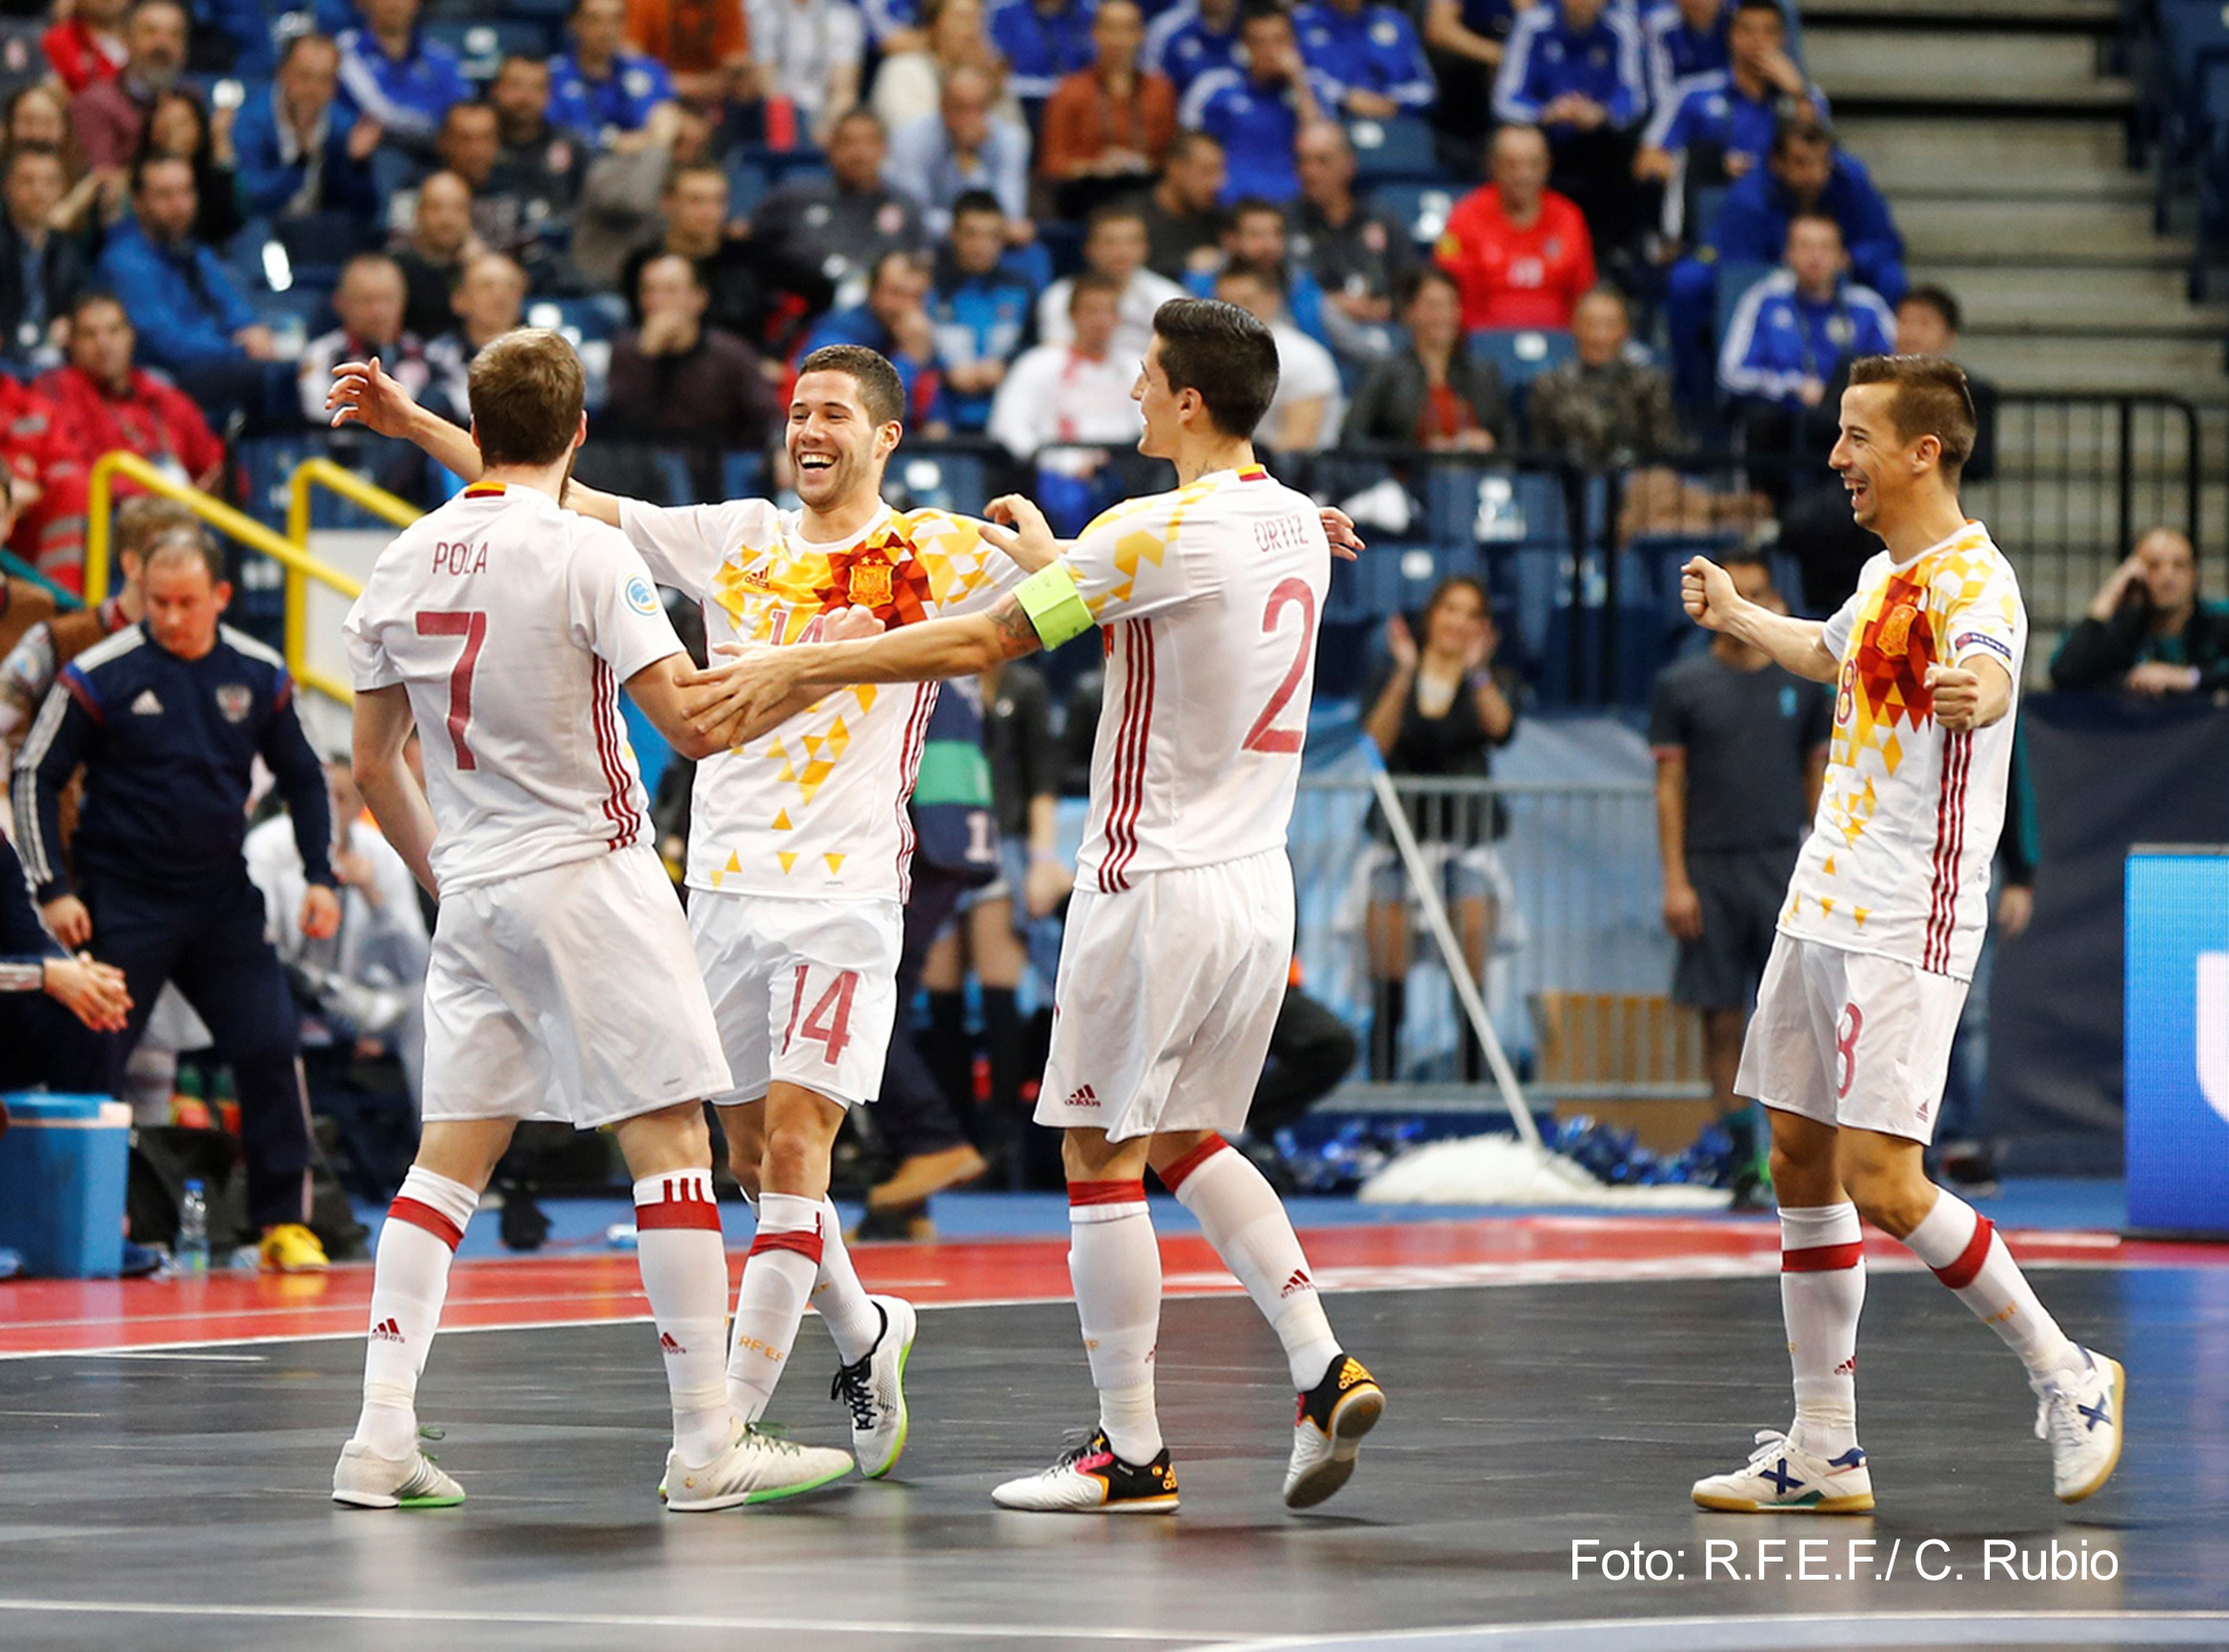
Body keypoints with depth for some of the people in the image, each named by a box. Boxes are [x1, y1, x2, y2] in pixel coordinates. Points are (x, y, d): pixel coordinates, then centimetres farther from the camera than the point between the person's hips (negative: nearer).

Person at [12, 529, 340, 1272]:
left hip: (222, 902, 3)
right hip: (123, 901, -3)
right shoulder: (101, 675, -9)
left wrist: (319, 877, 6)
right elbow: (34, 777, -4)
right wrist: (53, 889, -11)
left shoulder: (258, 675, 2)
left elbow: (303, 776, 15)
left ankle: (284, 1223, 2)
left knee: (269, 1049, -6)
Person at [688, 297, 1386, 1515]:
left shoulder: (1159, 530, -16)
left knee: (1101, 1156, 1)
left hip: (1155, 882, -8)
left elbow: (981, 643, -13)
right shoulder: (1295, 526, 8)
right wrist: (1055, 557, 39)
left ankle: (1130, 1451, 4)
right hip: (1259, 883, 8)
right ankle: (1322, 1367, 3)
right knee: (1184, 1143, 19)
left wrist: (801, 665, -5)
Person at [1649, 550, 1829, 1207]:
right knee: (1723, 1022, 0)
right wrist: (1675, 881, -5)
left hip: (1784, 870, 0)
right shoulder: (1680, 685, 5)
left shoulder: (1803, 685, 9)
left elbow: (1818, 781, 12)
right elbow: (1669, 787, 3)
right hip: (1710, 870, 0)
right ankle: (1744, 1164, 6)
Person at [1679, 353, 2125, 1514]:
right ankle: (1824, 1451, 15)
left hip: (1908, 926, -9)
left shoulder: (1972, 580, -16)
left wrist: (1975, 695, -62)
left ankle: (2067, 1376, 3)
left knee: (1881, 1182, -14)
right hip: (1823, 906, 9)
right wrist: (1734, 615, 53)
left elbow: (1989, 674, -40)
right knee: (1800, 1165, 8)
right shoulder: (1885, 574, 13)